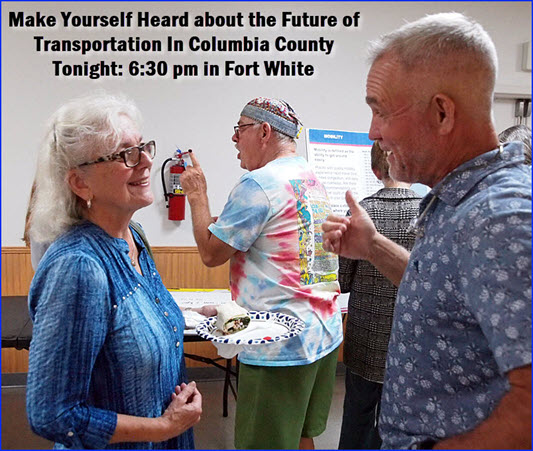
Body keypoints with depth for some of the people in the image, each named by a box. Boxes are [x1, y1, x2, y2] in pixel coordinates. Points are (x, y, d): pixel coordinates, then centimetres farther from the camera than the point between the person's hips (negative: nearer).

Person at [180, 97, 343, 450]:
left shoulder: (259, 183, -17)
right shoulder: (313, 180, 12)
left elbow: (211, 253, -11)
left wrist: (197, 194, 0)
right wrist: (225, 224, 17)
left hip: (280, 347, -9)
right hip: (324, 335, 9)